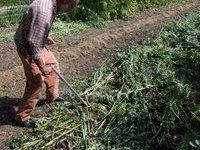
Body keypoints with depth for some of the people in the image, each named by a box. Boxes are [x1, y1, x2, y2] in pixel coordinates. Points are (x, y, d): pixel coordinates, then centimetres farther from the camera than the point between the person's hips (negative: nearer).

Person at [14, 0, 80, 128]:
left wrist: (45, 37, 16)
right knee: (36, 83, -4)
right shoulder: (44, 12, -33)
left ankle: (52, 97, 42)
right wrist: (42, 67, -23)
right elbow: (33, 43, -31)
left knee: (53, 65, 22)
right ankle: (22, 117, 12)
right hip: (28, 49, -10)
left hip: (38, 45, 10)